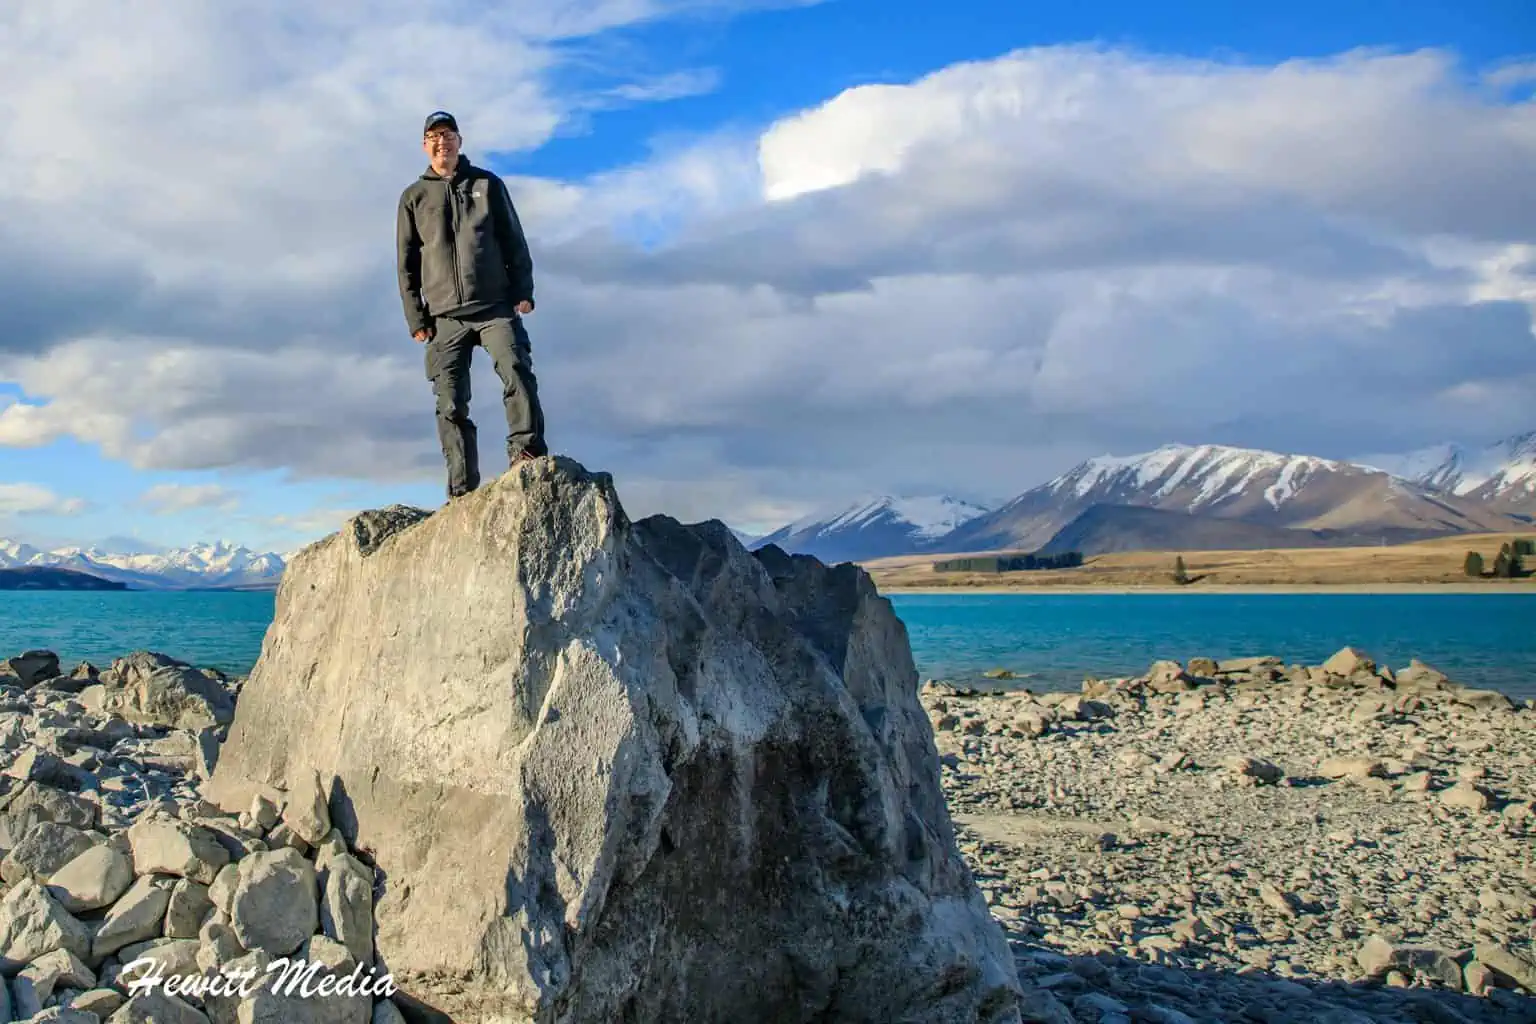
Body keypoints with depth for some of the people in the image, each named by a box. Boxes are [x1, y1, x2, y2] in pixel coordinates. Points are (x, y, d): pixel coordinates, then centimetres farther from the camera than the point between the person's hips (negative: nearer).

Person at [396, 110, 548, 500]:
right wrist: (416, 318, 2)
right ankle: (462, 492, -2)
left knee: (517, 370, -24)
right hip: (445, 317, 1)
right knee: (451, 405, -3)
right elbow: (407, 263, 11)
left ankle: (526, 450, -22)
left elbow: (514, 241, 10)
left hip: (495, 307, -1)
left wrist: (523, 291, -1)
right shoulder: (414, 197, 13)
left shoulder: (487, 184, 13)